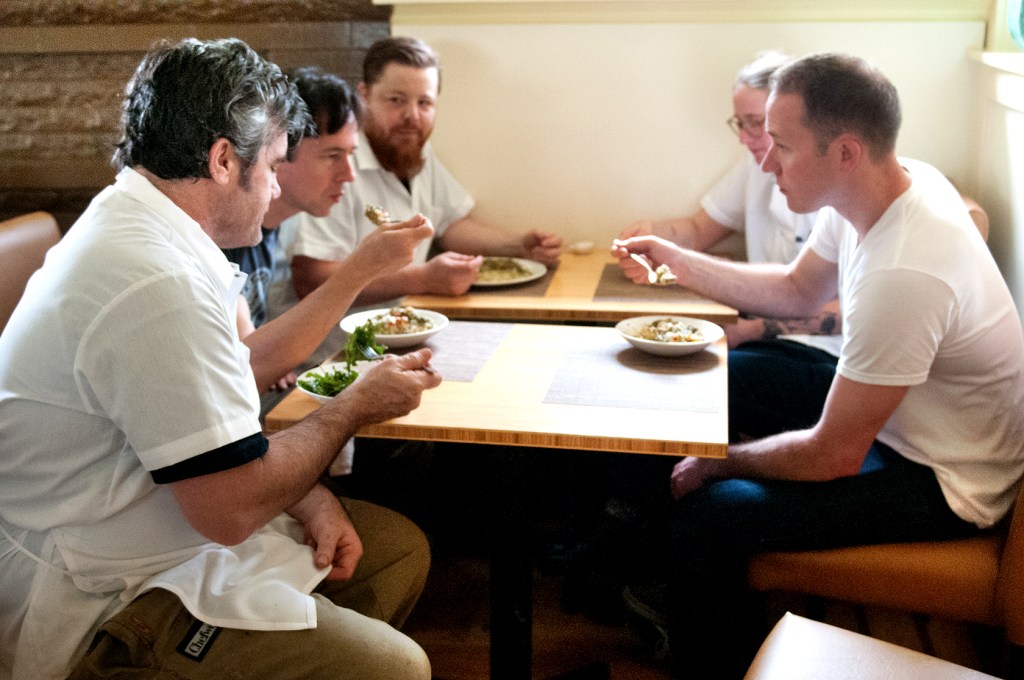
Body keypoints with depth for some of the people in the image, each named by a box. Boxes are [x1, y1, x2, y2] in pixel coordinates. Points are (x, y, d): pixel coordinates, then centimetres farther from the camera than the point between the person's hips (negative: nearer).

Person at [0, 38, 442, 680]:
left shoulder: (130, 225, 6)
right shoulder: (157, 284, -28)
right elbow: (233, 510, -24)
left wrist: (310, 497, -1)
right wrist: (356, 405, -10)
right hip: (99, 604, -10)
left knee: (401, 545, 10)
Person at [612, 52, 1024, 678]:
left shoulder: (904, 274, -35)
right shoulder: (896, 184, -7)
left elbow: (833, 456, -26)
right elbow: (798, 291, 10)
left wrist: (714, 465, -11)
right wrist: (678, 261, 2)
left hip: (947, 484, -9)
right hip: (887, 412, 10)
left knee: (708, 512, -21)